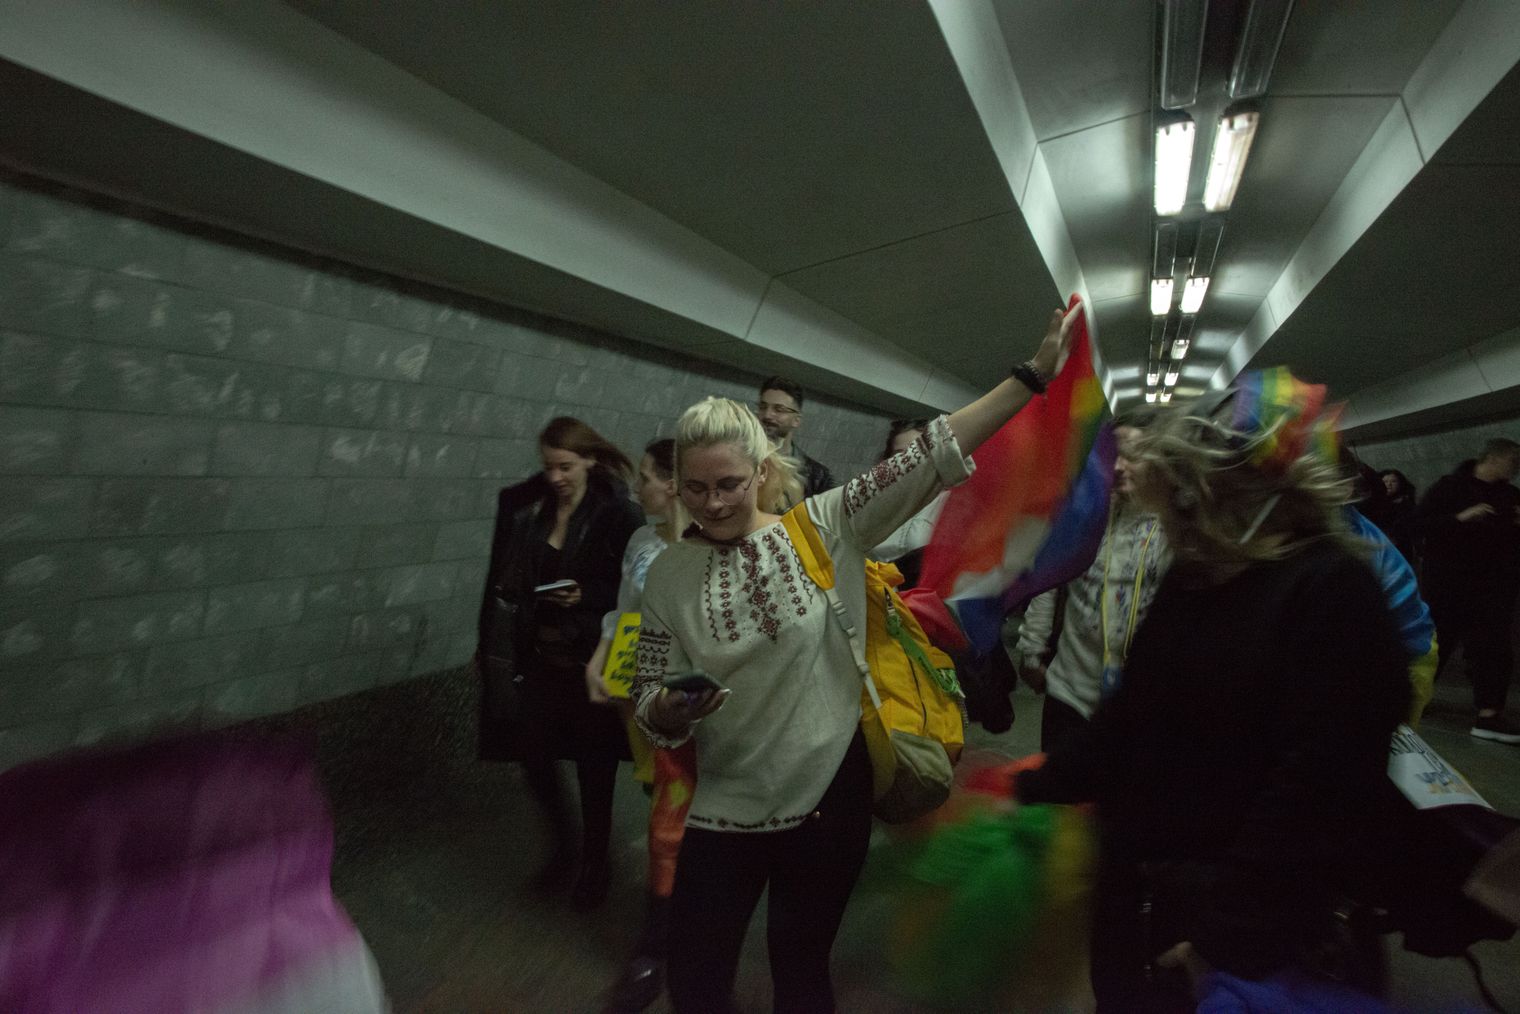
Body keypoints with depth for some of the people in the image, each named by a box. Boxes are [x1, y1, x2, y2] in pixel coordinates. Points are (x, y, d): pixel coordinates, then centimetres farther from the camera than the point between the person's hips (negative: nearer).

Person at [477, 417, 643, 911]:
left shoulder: (616, 514, -12)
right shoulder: (522, 507, -1)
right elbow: (501, 580, 6)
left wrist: (586, 596, -22)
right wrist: (489, 645, 7)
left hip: (591, 658, -3)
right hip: (534, 654, 3)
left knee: (594, 766, 10)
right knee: (533, 754, 7)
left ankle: (594, 862, 33)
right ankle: (561, 842, 37)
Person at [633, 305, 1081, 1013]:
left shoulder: (825, 527, -11)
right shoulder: (668, 575, -5)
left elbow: (927, 460, -16)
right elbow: (650, 702, 0)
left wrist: (1034, 373, -18)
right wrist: (669, 711, -23)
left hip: (828, 796, -1)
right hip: (722, 808, 2)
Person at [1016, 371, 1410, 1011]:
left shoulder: (1332, 591, -18)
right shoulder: (1191, 579, 4)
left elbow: (1319, 788, -22)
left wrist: (1226, 934, -19)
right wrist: (1035, 786, 5)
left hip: (1238, 920, -6)